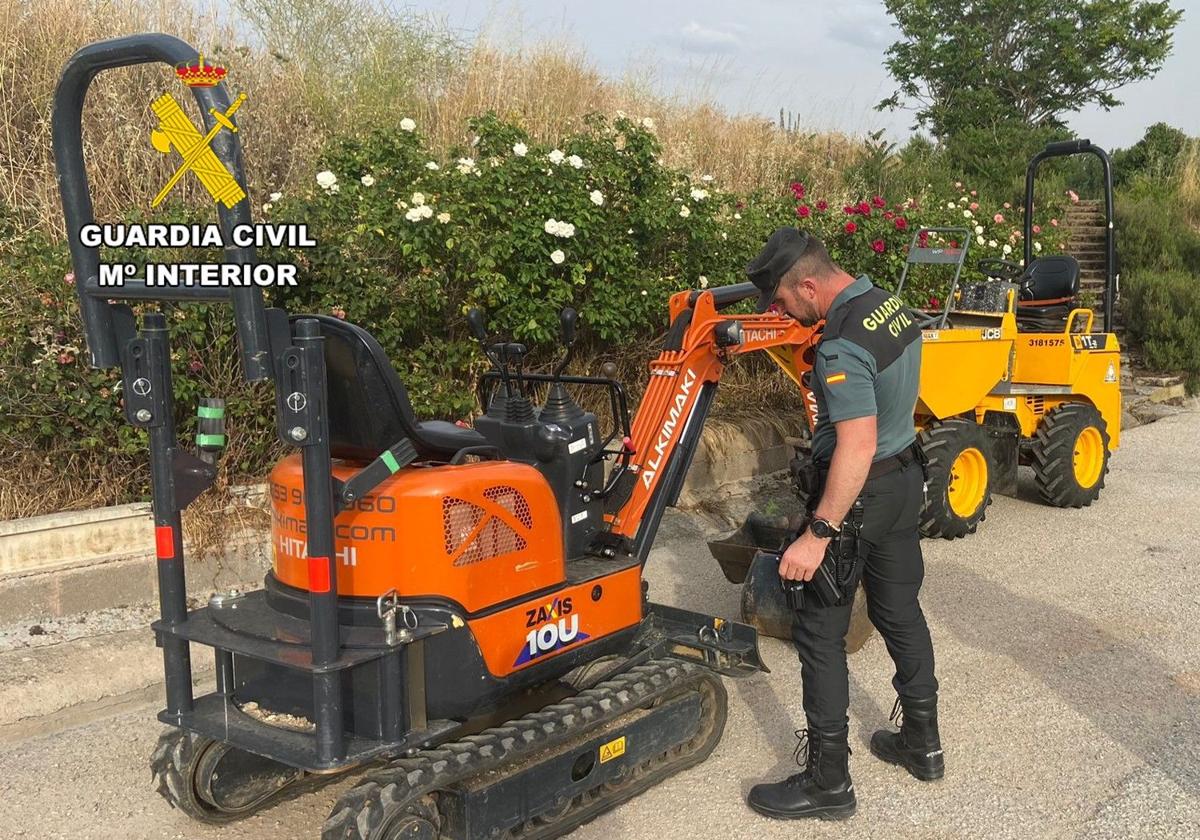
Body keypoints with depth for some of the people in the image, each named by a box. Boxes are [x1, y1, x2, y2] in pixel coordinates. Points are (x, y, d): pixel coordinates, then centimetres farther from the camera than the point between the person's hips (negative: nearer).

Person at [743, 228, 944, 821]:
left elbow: (858, 446, -32)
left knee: (820, 633, 1)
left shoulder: (843, 346, -27)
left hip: (860, 492, -9)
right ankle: (922, 743, 34)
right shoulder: (890, 304, 2)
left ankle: (828, 781, 10)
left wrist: (818, 535, -32)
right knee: (901, 611, 20)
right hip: (906, 479, 9)